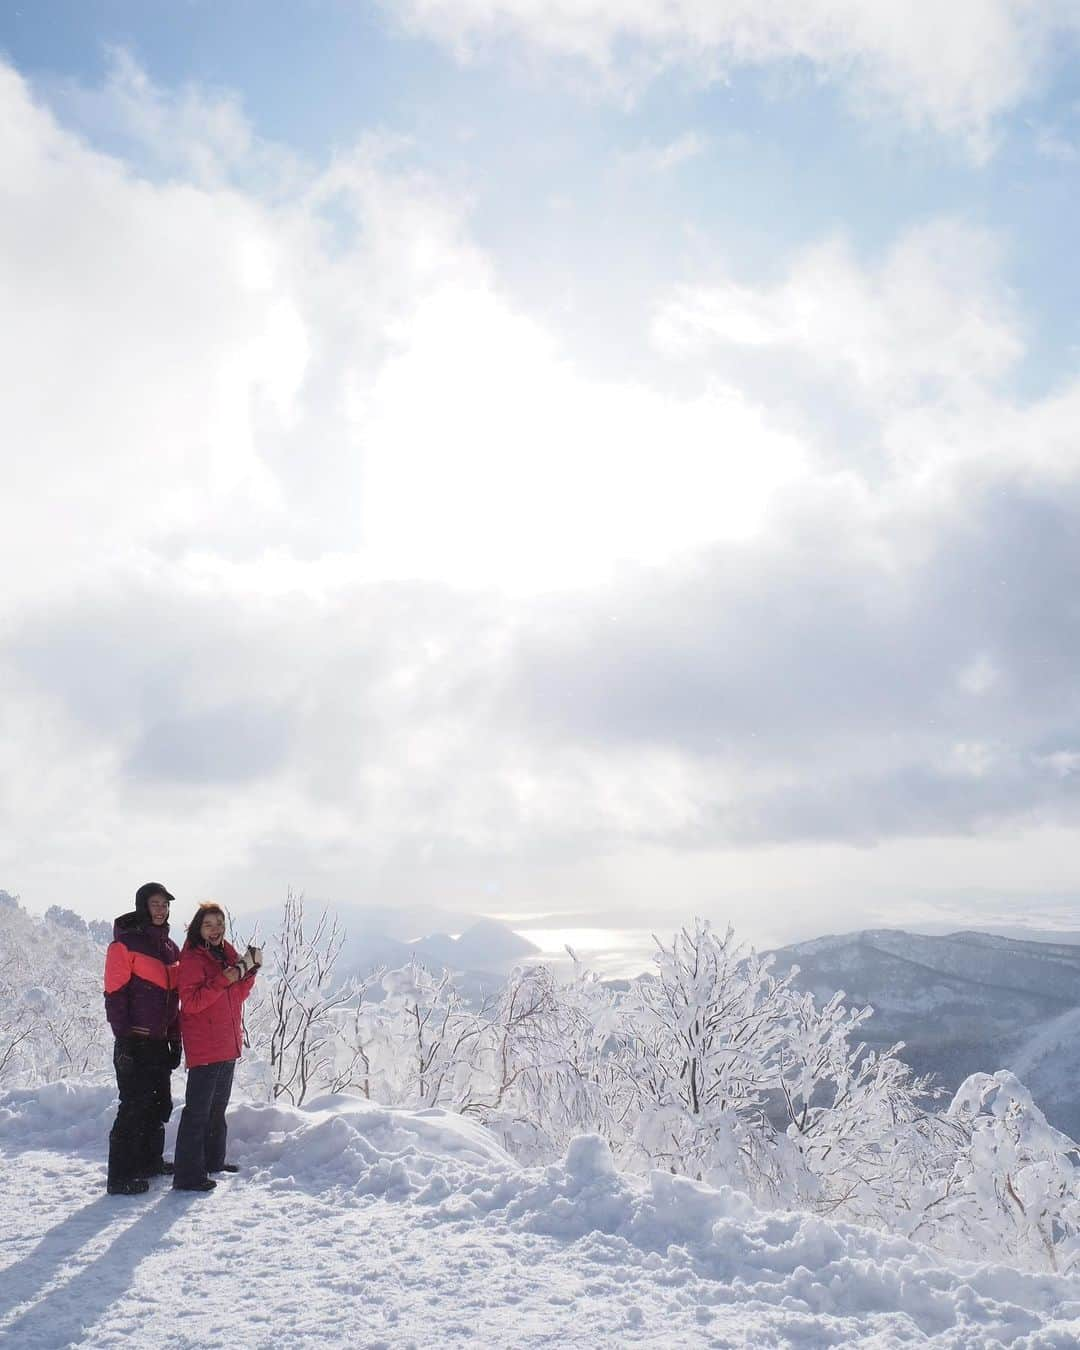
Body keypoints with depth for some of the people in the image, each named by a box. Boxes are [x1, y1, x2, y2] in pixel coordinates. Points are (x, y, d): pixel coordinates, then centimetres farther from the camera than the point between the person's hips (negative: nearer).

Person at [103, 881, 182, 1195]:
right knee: (135, 1106, -6)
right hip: (134, 1042, -7)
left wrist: (175, 1039, 15)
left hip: (159, 1042, 7)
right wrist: (123, 1038, -16)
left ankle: (150, 1161, 28)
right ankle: (120, 1177, 2)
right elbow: (115, 995, -12)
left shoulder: (170, 947, 14)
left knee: (159, 1104, 14)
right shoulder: (125, 943, -8)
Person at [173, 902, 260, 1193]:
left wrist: (248, 972, 0)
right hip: (204, 1047, -9)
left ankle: (213, 1160, 32)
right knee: (198, 1110, -7)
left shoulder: (227, 954, 11)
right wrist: (223, 980, -26)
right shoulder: (192, 958, -12)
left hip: (228, 1045, 9)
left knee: (218, 1106, 19)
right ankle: (188, 1175, -2)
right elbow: (190, 1003, -21)